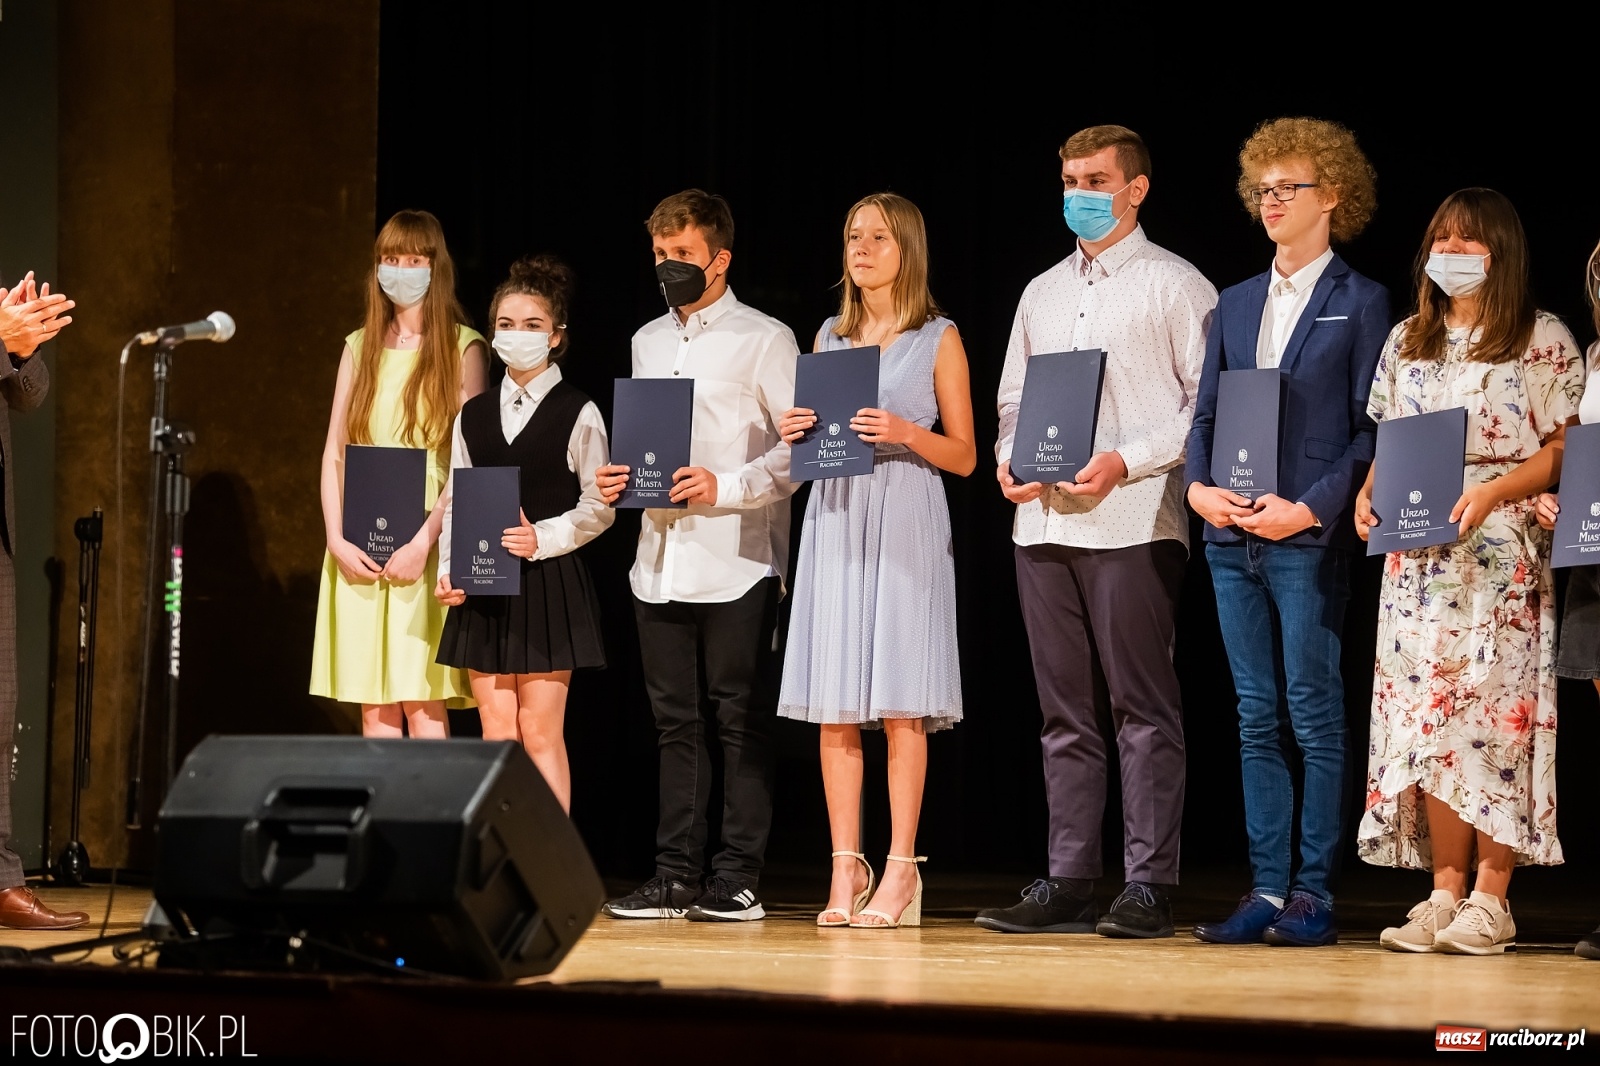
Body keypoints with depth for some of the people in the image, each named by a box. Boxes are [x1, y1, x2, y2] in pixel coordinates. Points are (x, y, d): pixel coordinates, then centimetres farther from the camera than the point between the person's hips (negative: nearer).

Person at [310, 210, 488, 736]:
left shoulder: (462, 348, 1)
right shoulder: (360, 348, 14)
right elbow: (334, 452, 12)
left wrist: (424, 541, -14)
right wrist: (337, 539, -2)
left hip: (425, 549, -4)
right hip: (358, 549, 4)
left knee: (421, 702, -10)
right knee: (373, 707, 1)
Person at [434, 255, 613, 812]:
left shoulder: (577, 414, -1)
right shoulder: (474, 415, 12)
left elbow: (598, 506, -3)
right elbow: (454, 501, 13)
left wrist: (543, 539, -16)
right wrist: (448, 570, 0)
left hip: (548, 583, -4)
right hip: (484, 587, 4)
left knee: (539, 731, -6)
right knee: (497, 734, 4)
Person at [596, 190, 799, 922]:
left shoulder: (764, 340, -1)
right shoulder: (647, 342, 18)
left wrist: (727, 487, -16)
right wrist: (617, 478, 5)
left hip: (736, 563, -6)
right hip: (660, 558, 6)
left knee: (739, 718, -2)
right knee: (674, 721, 7)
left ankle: (736, 880, 0)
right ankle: (675, 876, 11)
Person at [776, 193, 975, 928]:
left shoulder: (938, 339, 4)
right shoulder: (830, 337, 16)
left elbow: (964, 456, 2)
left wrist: (906, 433, -15)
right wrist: (796, 436, 0)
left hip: (905, 520, -4)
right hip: (835, 516, 4)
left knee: (900, 703, -7)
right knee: (833, 704, -1)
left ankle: (900, 870, -3)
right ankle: (845, 869, 3)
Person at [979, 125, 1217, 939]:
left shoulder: (1174, 287, 0)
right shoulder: (1042, 293, 19)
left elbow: (1208, 403, -6)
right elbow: (1013, 398, 23)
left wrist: (1126, 461, -16)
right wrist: (1008, 459, 3)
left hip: (1132, 521, -6)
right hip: (1043, 521, 6)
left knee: (1142, 706, -6)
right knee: (1065, 711, 8)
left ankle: (1148, 885, -5)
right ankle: (1068, 883, 11)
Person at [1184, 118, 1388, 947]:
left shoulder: (1360, 303, 0)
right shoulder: (1236, 304, 16)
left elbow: (1371, 429, -5)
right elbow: (1205, 412, 16)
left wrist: (1311, 508, -15)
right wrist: (1198, 486, -3)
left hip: (1309, 536, -6)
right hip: (1232, 535, 6)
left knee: (1314, 714, -5)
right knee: (1256, 717, 6)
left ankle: (1314, 893, -2)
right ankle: (1267, 888, 9)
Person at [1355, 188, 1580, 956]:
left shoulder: (1543, 341, 1)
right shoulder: (1406, 342, 17)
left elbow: (1566, 447, -4)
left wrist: (1494, 491, -19)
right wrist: (1370, 491, -1)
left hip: (1501, 552, -5)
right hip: (1417, 555, 5)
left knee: (1493, 714, -9)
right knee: (1422, 714, -1)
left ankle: (1491, 900, -7)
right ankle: (1444, 893, 1)